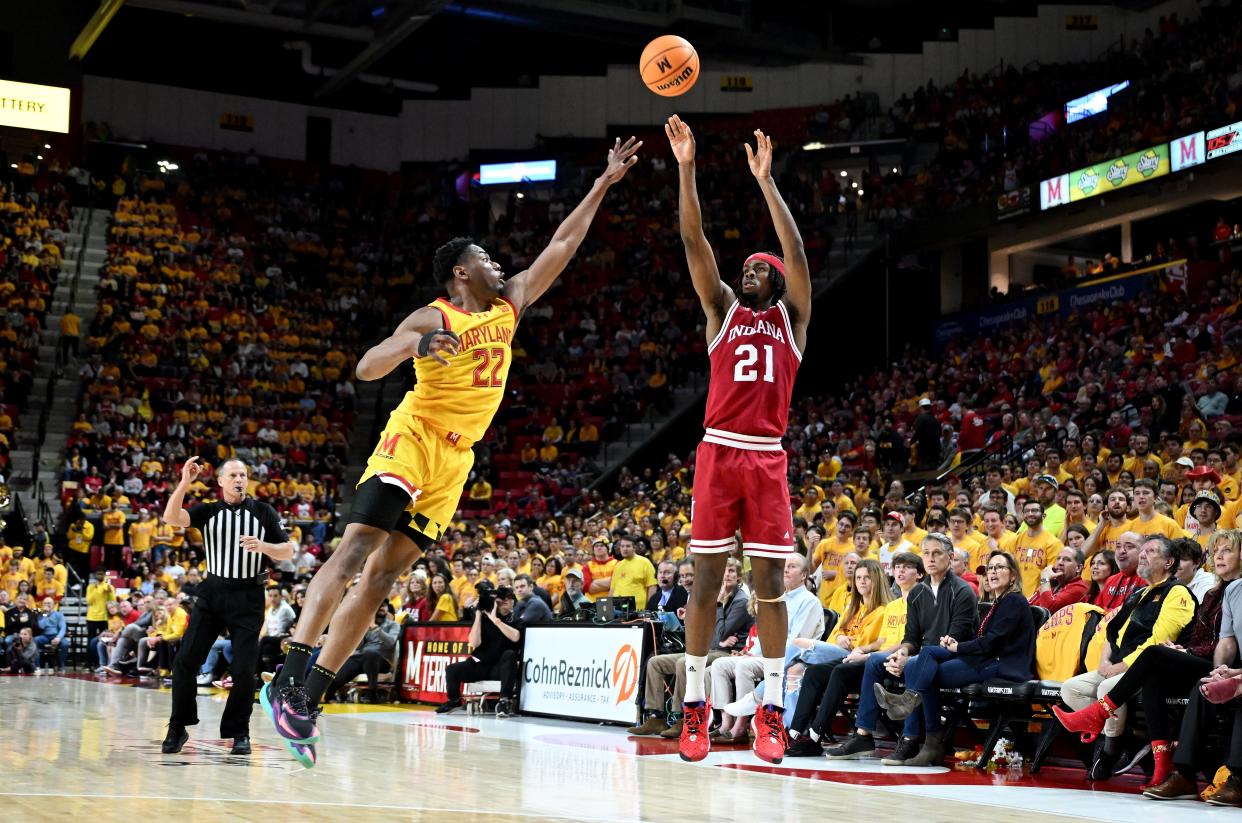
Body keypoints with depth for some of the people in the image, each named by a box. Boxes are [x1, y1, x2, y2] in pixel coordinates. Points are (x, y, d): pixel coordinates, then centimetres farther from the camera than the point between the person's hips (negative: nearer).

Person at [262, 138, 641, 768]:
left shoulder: (509, 305, 12)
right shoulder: (433, 318, -7)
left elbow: (560, 248, 16)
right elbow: (366, 368, -18)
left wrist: (604, 185, 14)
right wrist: (413, 346, -37)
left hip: (455, 458, 6)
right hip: (411, 439, -6)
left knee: (383, 575, 2)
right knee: (357, 548, -19)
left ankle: (307, 698, 3)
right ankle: (288, 677, -22)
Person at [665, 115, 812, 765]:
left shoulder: (791, 316, 11)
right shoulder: (723, 309, 14)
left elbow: (795, 252, -4)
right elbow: (694, 242, 4)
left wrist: (765, 181, -9)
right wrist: (686, 168, -6)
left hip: (767, 458, -1)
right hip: (717, 452, 1)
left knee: (769, 582, 0)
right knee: (705, 578, -1)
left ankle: (771, 710, 5)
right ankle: (695, 704, 5)